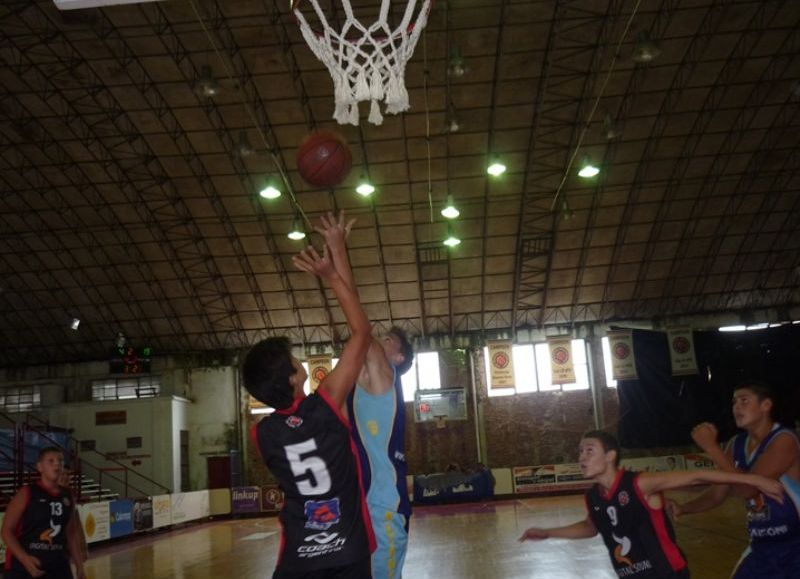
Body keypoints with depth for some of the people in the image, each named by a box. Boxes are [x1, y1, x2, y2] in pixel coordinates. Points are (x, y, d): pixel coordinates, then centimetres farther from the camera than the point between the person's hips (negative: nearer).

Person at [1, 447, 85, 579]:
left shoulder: (67, 498, 8)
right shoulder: (26, 494, -7)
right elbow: (6, 531, -9)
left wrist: (79, 566, 12)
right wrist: (24, 558, -23)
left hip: (58, 567, 5)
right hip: (23, 566, -5)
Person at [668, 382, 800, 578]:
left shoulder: (784, 441, -19)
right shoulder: (737, 445, 3)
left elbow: (746, 489, -29)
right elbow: (717, 493, 8)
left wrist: (710, 447, -27)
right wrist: (683, 508, -9)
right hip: (762, 545, 7)